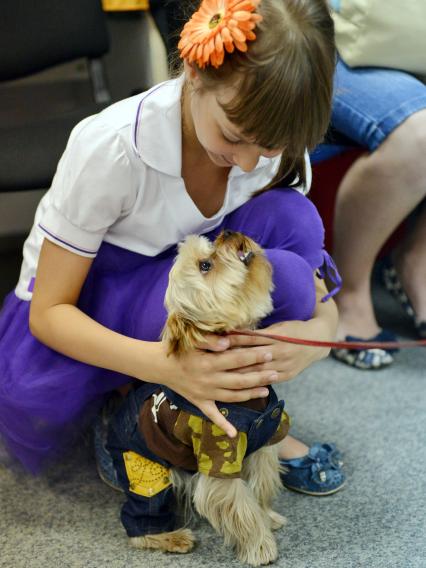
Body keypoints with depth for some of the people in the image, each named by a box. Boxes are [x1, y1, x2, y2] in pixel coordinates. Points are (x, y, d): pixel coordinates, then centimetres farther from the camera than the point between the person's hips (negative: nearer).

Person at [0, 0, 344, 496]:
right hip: (80, 302, -3)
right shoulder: (110, 147, -30)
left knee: (291, 220, -26)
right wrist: (166, 364, -45)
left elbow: (306, 260, -8)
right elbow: (49, 311, -26)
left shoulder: (276, 141, -18)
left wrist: (320, 328, -34)